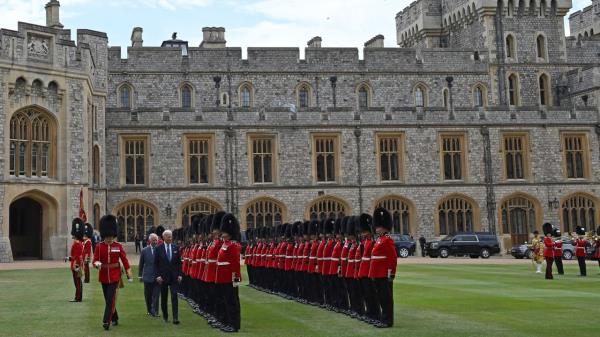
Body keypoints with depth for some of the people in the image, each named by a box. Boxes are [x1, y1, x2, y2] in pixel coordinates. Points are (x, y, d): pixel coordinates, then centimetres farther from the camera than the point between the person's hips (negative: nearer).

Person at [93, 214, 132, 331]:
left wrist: (129, 275, 0)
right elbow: (95, 261, -4)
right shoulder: (99, 246, -1)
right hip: (103, 276, 2)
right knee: (108, 299, 13)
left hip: (115, 276, -2)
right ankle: (115, 319, 31)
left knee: (111, 299, -12)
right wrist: (97, 264, -29)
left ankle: (106, 321, -13)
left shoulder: (118, 246, -2)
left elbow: (125, 260, 1)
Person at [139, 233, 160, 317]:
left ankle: (155, 311, -1)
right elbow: (141, 264, 9)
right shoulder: (144, 250, 1)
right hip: (147, 276, 2)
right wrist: (140, 275, 10)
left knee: (156, 295, -4)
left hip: (157, 277, -1)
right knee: (148, 295, 11)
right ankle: (149, 310, 26)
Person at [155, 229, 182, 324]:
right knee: (164, 297, 10)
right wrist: (158, 275, -9)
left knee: (174, 296, -7)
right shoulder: (159, 248, -3)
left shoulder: (176, 248, 3)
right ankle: (165, 316, 25)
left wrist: (179, 274, 0)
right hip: (163, 277, 0)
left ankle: (175, 317, -11)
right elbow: (156, 263, -2)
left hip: (174, 276, 0)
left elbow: (179, 262, 6)